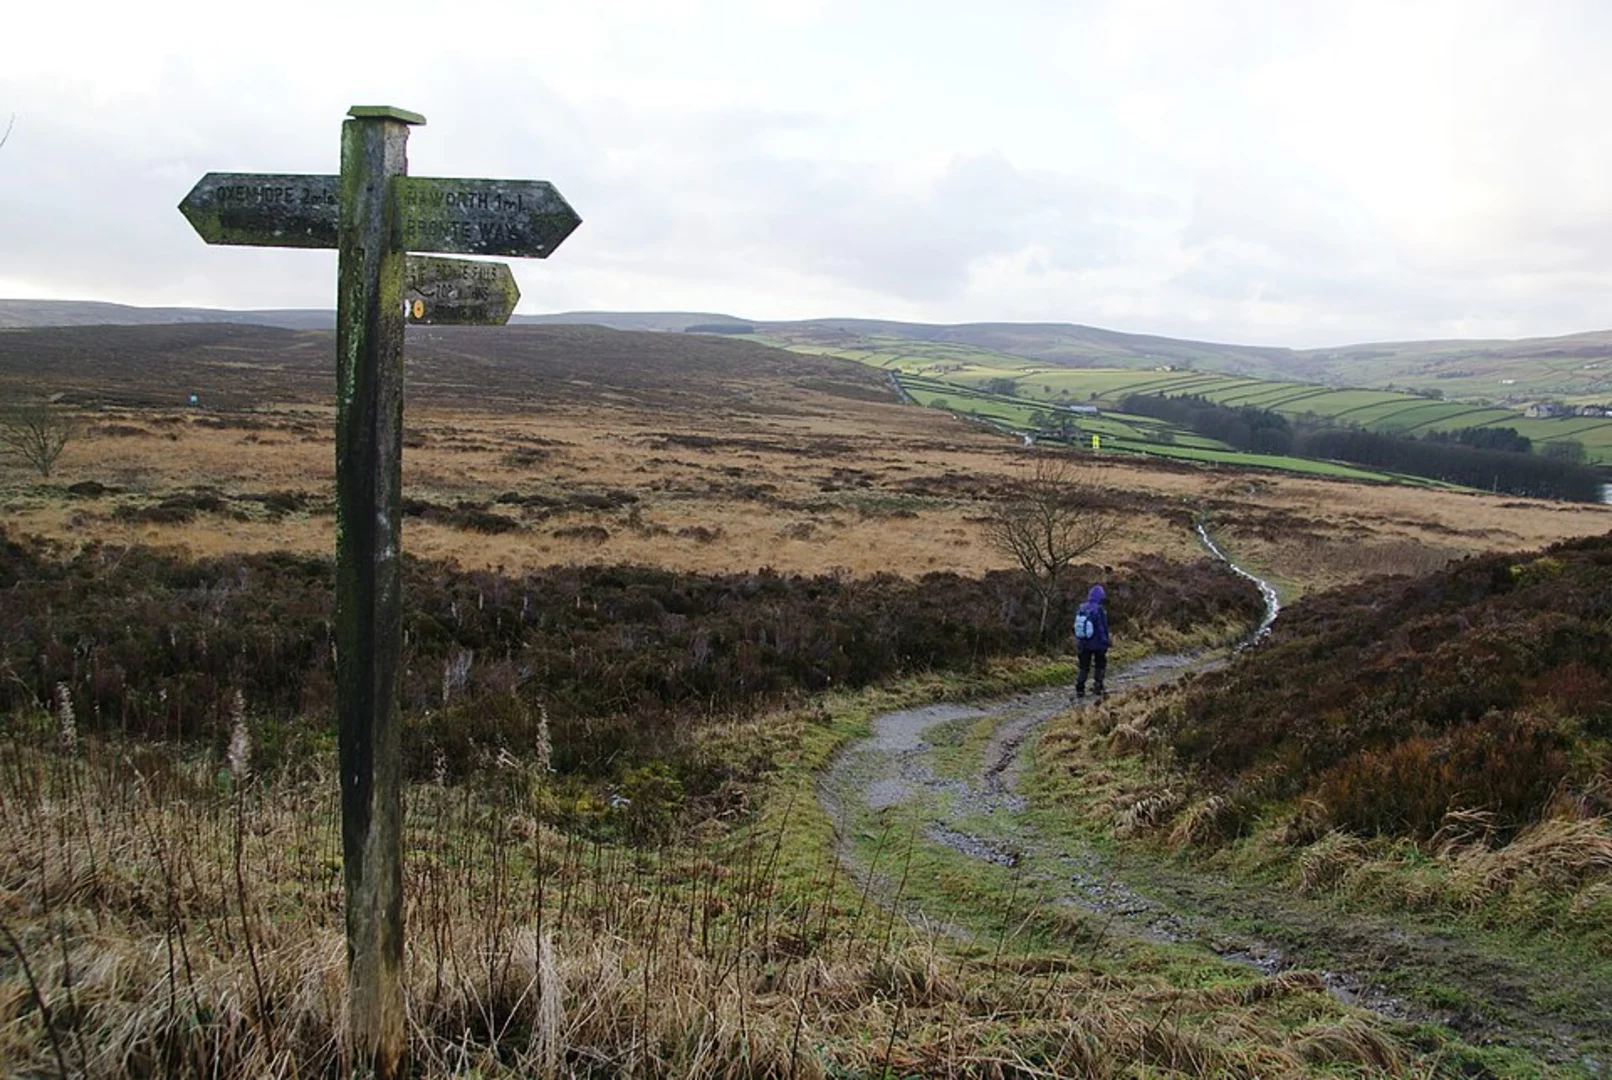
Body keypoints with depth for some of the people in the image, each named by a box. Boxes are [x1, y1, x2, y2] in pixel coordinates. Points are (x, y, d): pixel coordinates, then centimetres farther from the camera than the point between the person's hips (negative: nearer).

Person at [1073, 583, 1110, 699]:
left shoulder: (1080, 608, 0)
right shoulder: (1100, 610, -18)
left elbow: (1076, 627, 7)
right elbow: (1103, 629, -16)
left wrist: (1077, 644, 16)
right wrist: (1105, 643, -6)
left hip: (1083, 644, 4)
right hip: (1097, 645, -4)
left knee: (1083, 667, 11)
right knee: (1100, 665, 16)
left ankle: (1079, 689, 4)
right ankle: (1098, 687, 14)